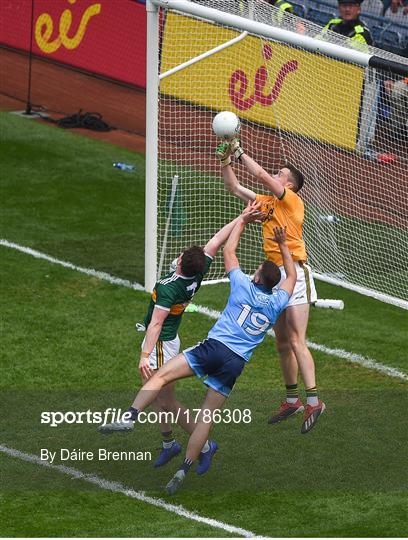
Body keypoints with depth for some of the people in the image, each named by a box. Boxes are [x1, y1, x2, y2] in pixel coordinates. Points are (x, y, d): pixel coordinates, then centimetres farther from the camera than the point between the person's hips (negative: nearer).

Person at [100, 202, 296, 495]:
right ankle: (183, 472, 0)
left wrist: (243, 220, 29)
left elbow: (228, 250, 19)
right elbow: (292, 276, 33)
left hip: (215, 347, -3)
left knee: (161, 375, -8)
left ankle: (130, 416, -30)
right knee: (208, 417, 3)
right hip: (236, 362, 3)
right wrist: (283, 245, 37)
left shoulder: (244, 286, 5)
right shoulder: (277, 304, 12)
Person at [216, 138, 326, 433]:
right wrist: (226, 161, 11)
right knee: (283, 343, 11)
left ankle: (313, 400, -18)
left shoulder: (292, 200, -6)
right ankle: (292, 400, 19)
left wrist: (240, 153, -6)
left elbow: (262, 176, -15)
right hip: (276, 275, 9)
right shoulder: (269, 203, 16)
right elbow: (235, 188, 23)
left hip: (295, 274, -9)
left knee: (297, 341, -15)